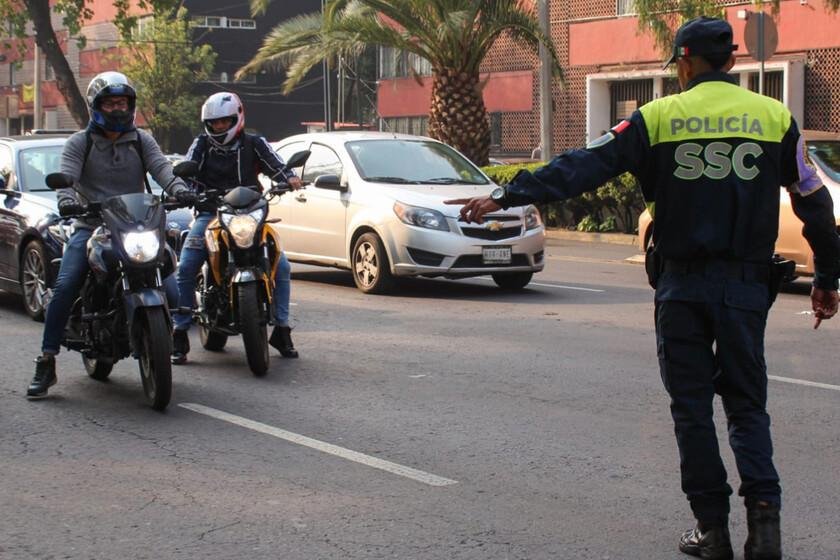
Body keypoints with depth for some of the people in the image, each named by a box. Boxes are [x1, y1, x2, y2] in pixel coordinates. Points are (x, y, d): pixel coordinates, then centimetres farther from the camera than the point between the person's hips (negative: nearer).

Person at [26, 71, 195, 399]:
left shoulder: (142, 141, 13)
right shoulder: (79, 143, 7)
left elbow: (161, 167, -4)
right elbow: (67, 176, -9)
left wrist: (178, 189, -26)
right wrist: (67, 199, -33)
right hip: (91, 226, -2)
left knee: (168, 285, -15)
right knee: (64, 288, -20)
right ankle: (46, 364, -15)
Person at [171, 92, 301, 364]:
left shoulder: (253, 144, 8)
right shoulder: (201, 144, 7)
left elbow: (275, 164, -2)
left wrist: (289, 178, -24)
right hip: (210, 214, -1)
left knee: (281, 266, -11)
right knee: (186, 268, -18)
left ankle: (281, 329, 2)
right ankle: (179, 334, -12)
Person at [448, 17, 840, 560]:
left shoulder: (658, 117, -2)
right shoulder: (775, 118, 2)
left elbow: (582, 167, -6)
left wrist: (506, 196, -3)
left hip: (681, 284, -1)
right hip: (747, 285, 1)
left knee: (692, 405, 9)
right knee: (747, 404, 11)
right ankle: (764, 515, -5)